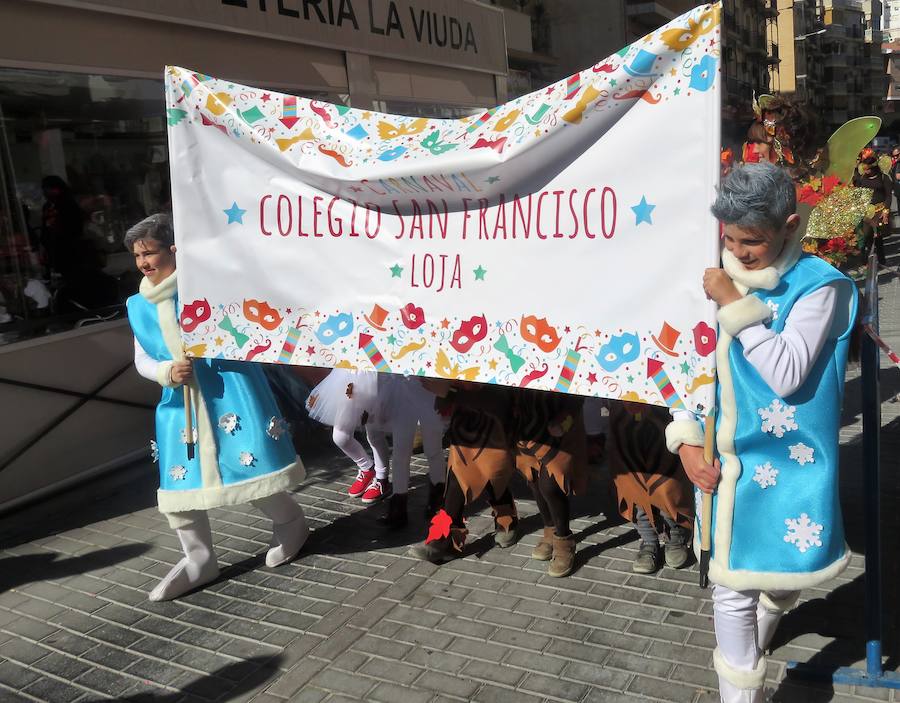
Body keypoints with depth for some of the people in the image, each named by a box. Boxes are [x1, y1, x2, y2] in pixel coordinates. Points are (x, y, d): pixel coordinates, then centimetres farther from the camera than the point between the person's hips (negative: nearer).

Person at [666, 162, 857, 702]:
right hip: (728, 461, 3)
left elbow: (787, 373, -23)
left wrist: (736, 307, -22)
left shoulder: (819, 287, -12)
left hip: (792, 463, -2)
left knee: (784, 572, 15)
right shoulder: (721, 280, -1)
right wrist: (687, 441, -4)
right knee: (733, 587, 8)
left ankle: (755, 639, 49)